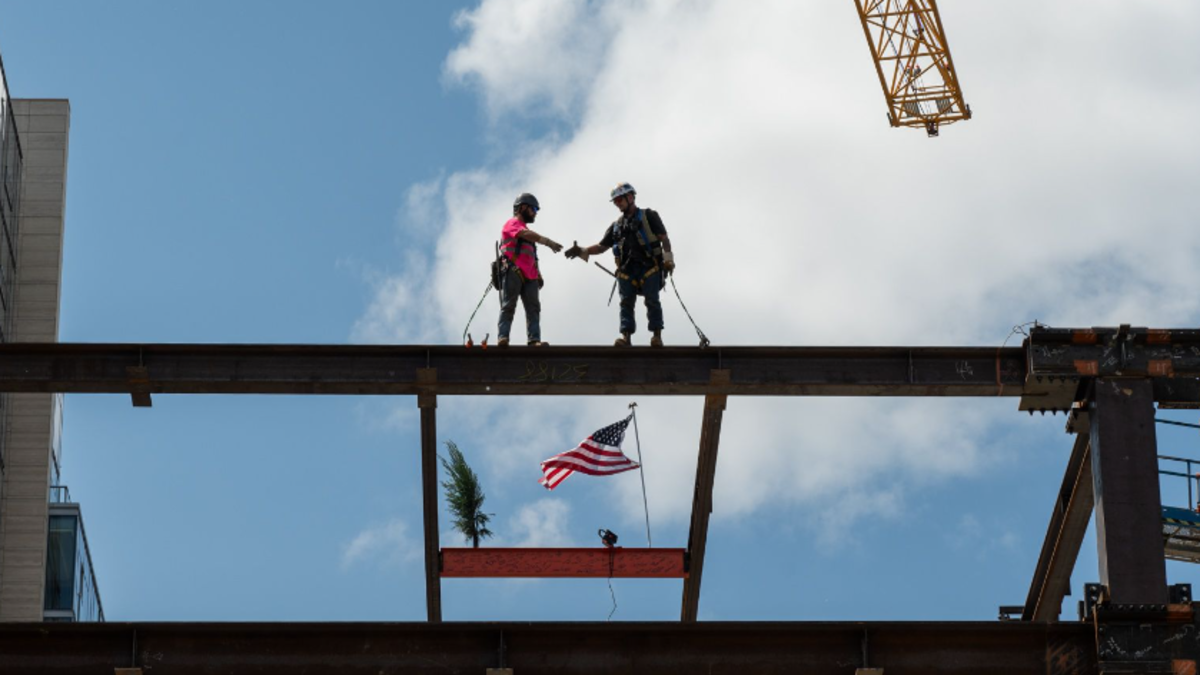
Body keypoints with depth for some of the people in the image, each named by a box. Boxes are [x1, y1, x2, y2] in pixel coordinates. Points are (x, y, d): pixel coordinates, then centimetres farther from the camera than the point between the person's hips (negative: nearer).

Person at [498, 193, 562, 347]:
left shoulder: (525, 230, 30)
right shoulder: (512, 223, 5)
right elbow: (527, 234, -16)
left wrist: (538, 275, 15)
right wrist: (548, 242, -27)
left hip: (529, 276, 8)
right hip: (513, 272, -8)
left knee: (533, 308, -5)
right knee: (508, 306, -13)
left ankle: (534, 340, -14)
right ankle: (502, 338, -19)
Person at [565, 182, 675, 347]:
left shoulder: (648, 216, 9)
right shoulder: (617, 225, 24)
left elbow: (663, 237, 1)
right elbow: (602, 246, 24)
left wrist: (668, 256, -14)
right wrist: (583, 251, 10)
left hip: (649, 267, -5)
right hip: (627, 270, 5)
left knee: (652, 301, -9)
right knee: (626, 303, -6)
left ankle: (657, 336, -8)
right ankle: (626, 337, -12)